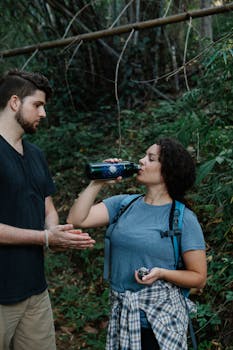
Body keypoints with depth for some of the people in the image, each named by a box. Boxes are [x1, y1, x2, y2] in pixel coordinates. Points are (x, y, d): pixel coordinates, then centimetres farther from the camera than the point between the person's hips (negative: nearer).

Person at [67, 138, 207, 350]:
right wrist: (98, 183, -8)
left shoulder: (183, 219, -9)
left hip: (161, 321, -4)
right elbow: (76, 220, -7)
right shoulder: (123, 204, 2)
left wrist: (161, 273, -21)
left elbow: (199, 278, -6)